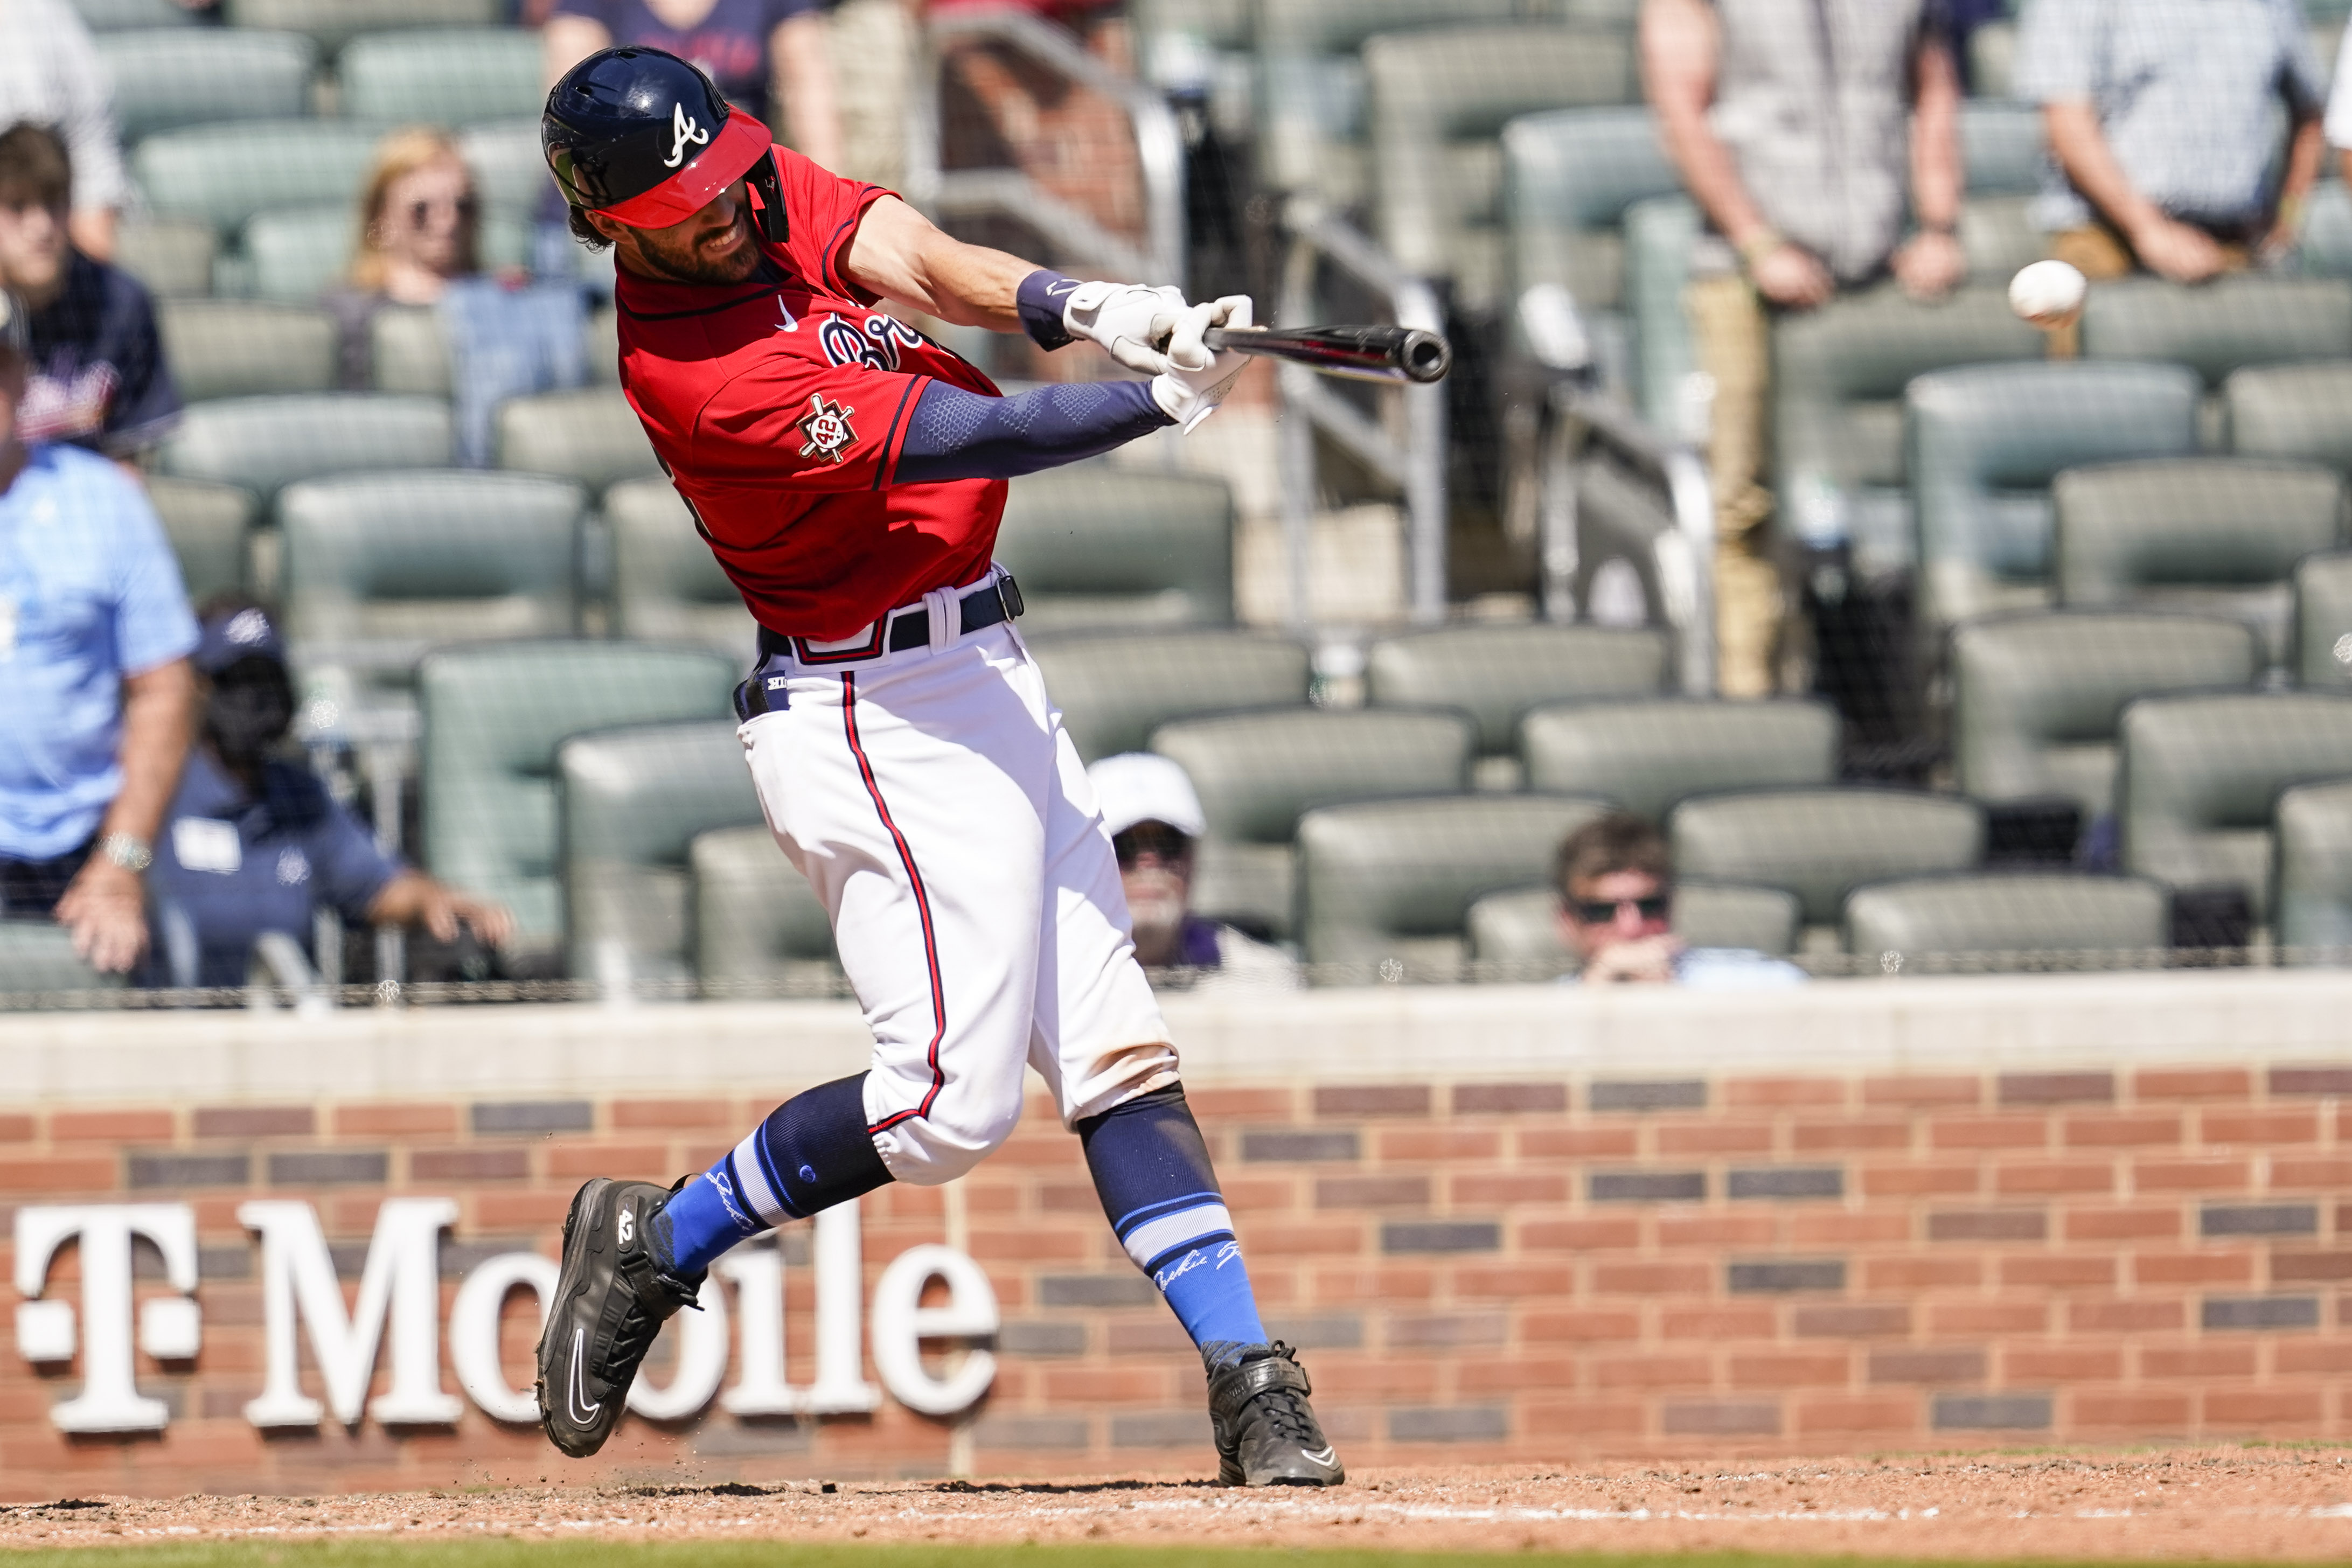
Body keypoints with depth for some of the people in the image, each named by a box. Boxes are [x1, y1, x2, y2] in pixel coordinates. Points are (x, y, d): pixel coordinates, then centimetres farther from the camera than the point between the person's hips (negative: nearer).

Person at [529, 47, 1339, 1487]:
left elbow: (914, 260, -10)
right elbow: (973, 441, -27)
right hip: (879, 715, -9)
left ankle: (1250, 1385, 0)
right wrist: (1170, 400, -34)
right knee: (952, 1099, -12)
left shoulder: (771, 188, 1)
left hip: (984, 678, 9)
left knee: (1117, 1046, 3)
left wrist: (1084, 309, -28)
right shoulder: (694, 376, -24)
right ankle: (657, 1245, 8)